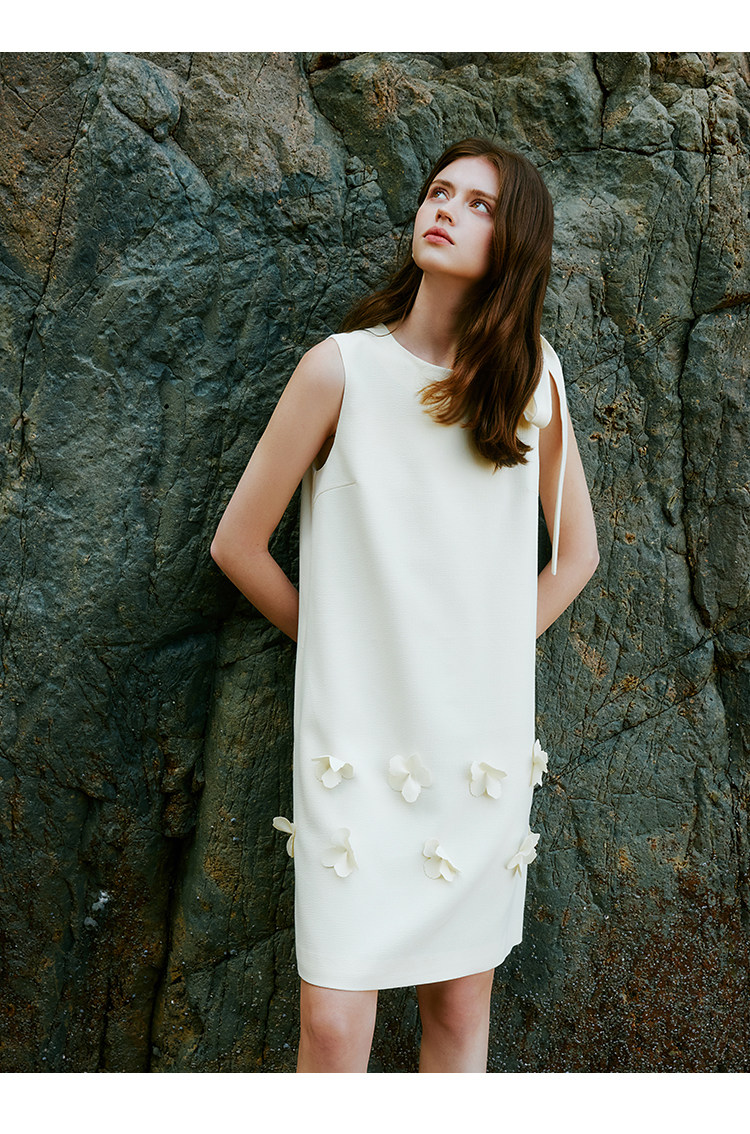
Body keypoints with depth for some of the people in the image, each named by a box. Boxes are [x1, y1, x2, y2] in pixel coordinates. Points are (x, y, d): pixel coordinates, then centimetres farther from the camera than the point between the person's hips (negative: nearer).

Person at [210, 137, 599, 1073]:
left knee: (460, 1007, 13)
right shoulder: (341, 368, -5)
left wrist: (492, 648, 6)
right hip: (359, 742, -2)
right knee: (333, 1023, 0)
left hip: (485, 744, 3)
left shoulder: (535, 378, 3)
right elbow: (237, 545, 1)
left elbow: (575, 553, 14)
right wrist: (337, 644, 7)